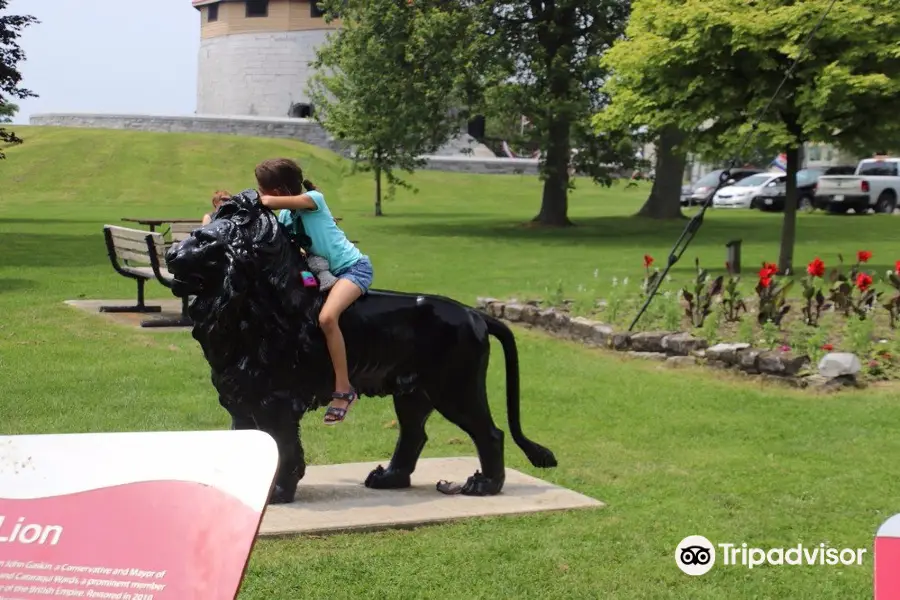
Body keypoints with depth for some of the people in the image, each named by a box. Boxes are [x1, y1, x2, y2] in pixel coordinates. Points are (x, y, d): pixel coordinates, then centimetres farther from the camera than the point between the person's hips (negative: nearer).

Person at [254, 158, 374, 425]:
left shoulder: (313, 198, -18)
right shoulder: (286, 214, 7)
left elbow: (269, 202, -29)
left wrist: (257, 201, -11)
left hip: (354, 267, -10)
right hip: (327, 271, 10)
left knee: (326, 317, -31)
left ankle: (343, 390, -24)